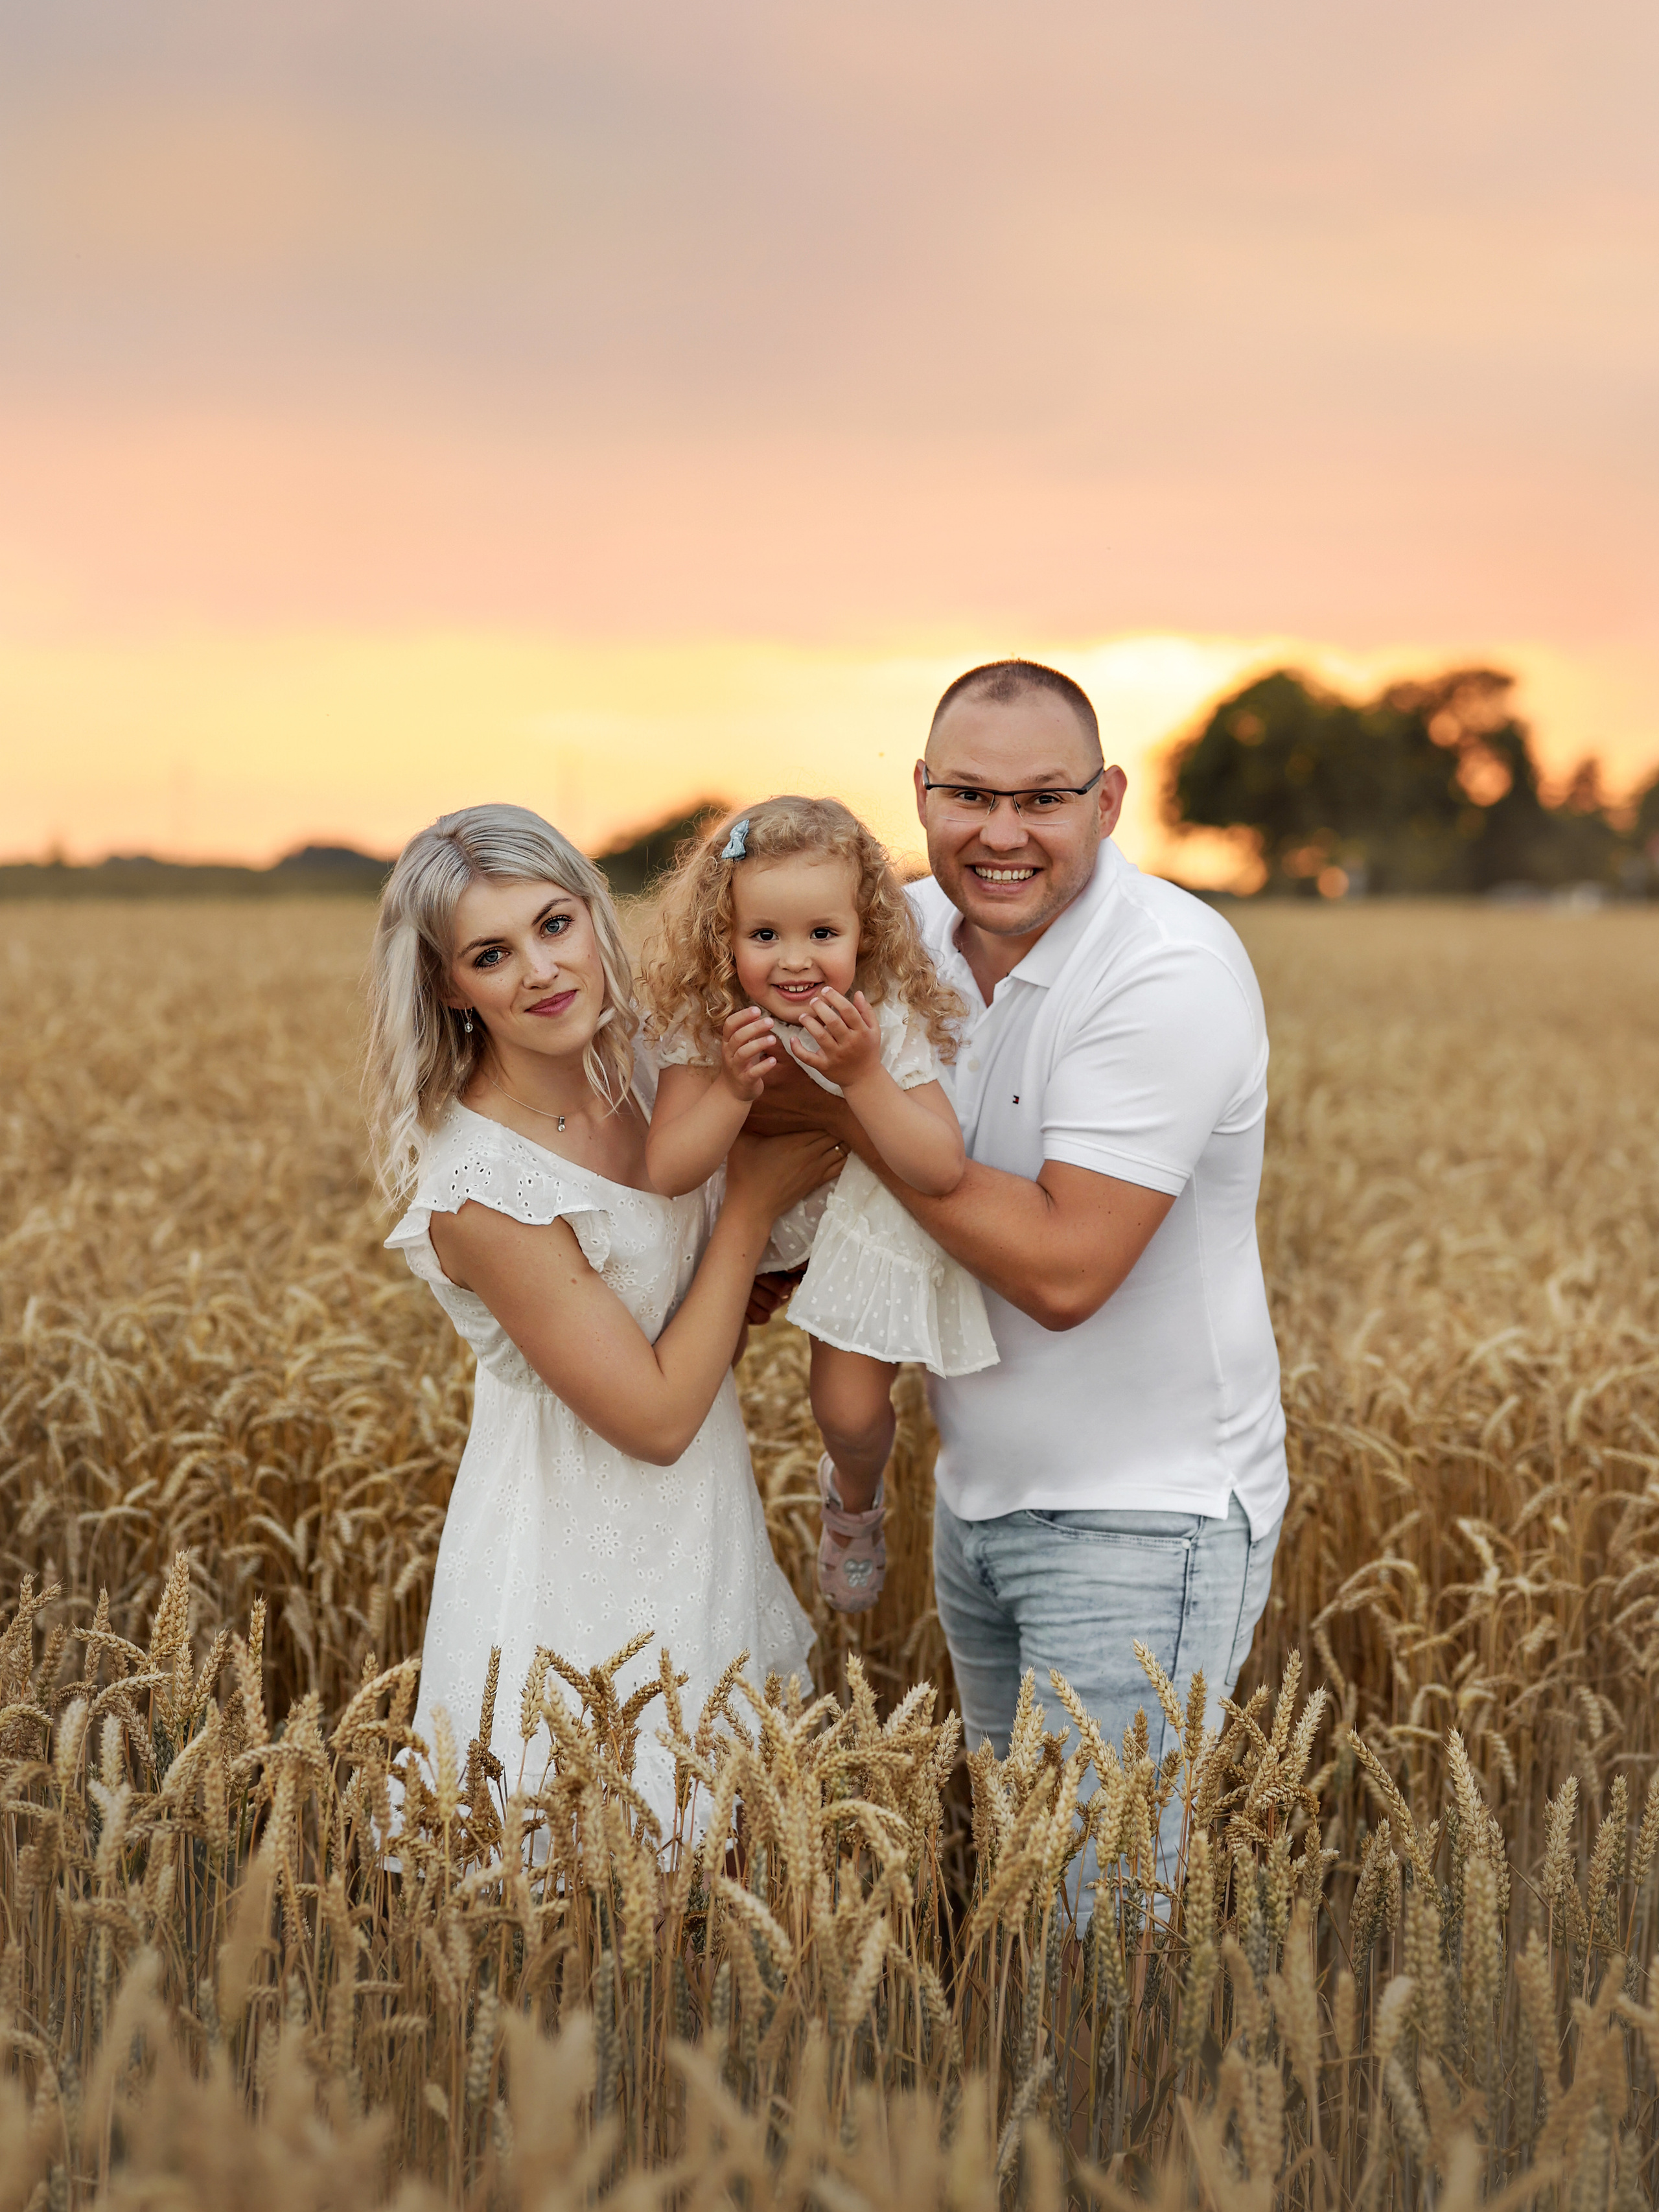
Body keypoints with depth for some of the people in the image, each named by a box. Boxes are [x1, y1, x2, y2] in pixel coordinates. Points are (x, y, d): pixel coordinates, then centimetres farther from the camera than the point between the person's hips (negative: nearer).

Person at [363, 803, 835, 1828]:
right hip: (582, 1580, -7)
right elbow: (656, 1417, -20)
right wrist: (756, 1199, -15)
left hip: (701, 1543, 7)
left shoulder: (642, 1071, -4)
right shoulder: (482, 1189, -26)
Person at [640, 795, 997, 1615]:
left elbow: (943, 1170, -37)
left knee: (850, 1410, -3)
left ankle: (854, 1494, 31)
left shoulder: (890, 1024, -30)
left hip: (867, 1223, -2)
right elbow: (667, 1171, -29)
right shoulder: (707, 1029, -25)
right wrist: (734, 1086, -44)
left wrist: (861, 1076, -47)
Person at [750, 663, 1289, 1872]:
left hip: (1145, 1518, -8)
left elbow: (1062, 1269, -27)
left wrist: (852, 1110, -21)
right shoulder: (915, 928, 0)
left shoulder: (1172, 977, -23)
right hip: (980, 1495, 8)